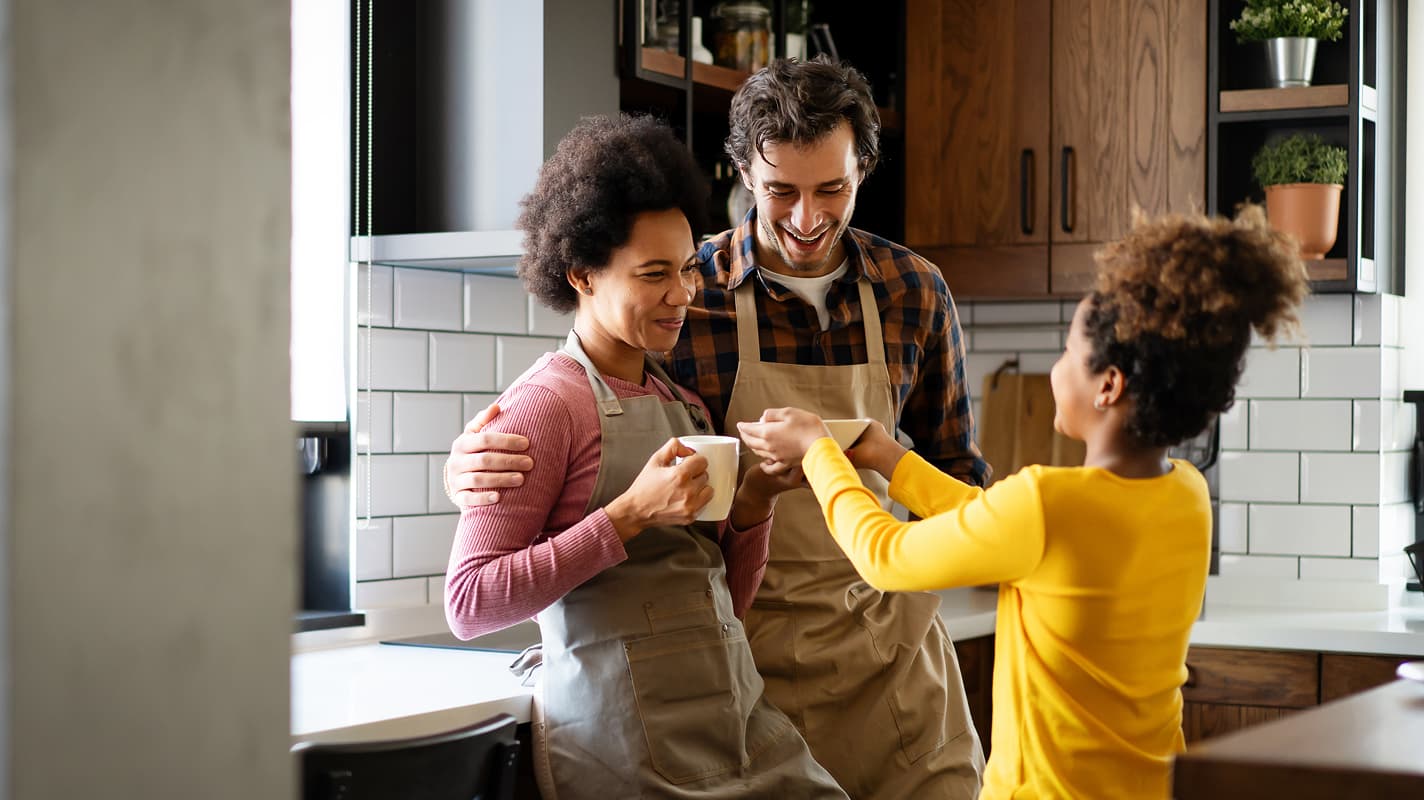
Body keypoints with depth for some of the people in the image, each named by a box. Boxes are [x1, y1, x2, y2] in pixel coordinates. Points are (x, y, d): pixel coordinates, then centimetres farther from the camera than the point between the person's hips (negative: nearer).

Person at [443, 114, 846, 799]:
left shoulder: (684, 403, 14)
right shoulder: (547, 403, -8)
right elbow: (469, 604, -16)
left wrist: (753, 502, -1)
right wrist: (630, 513, -20)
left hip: (740, 717, 7)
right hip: (631, 745, -7)